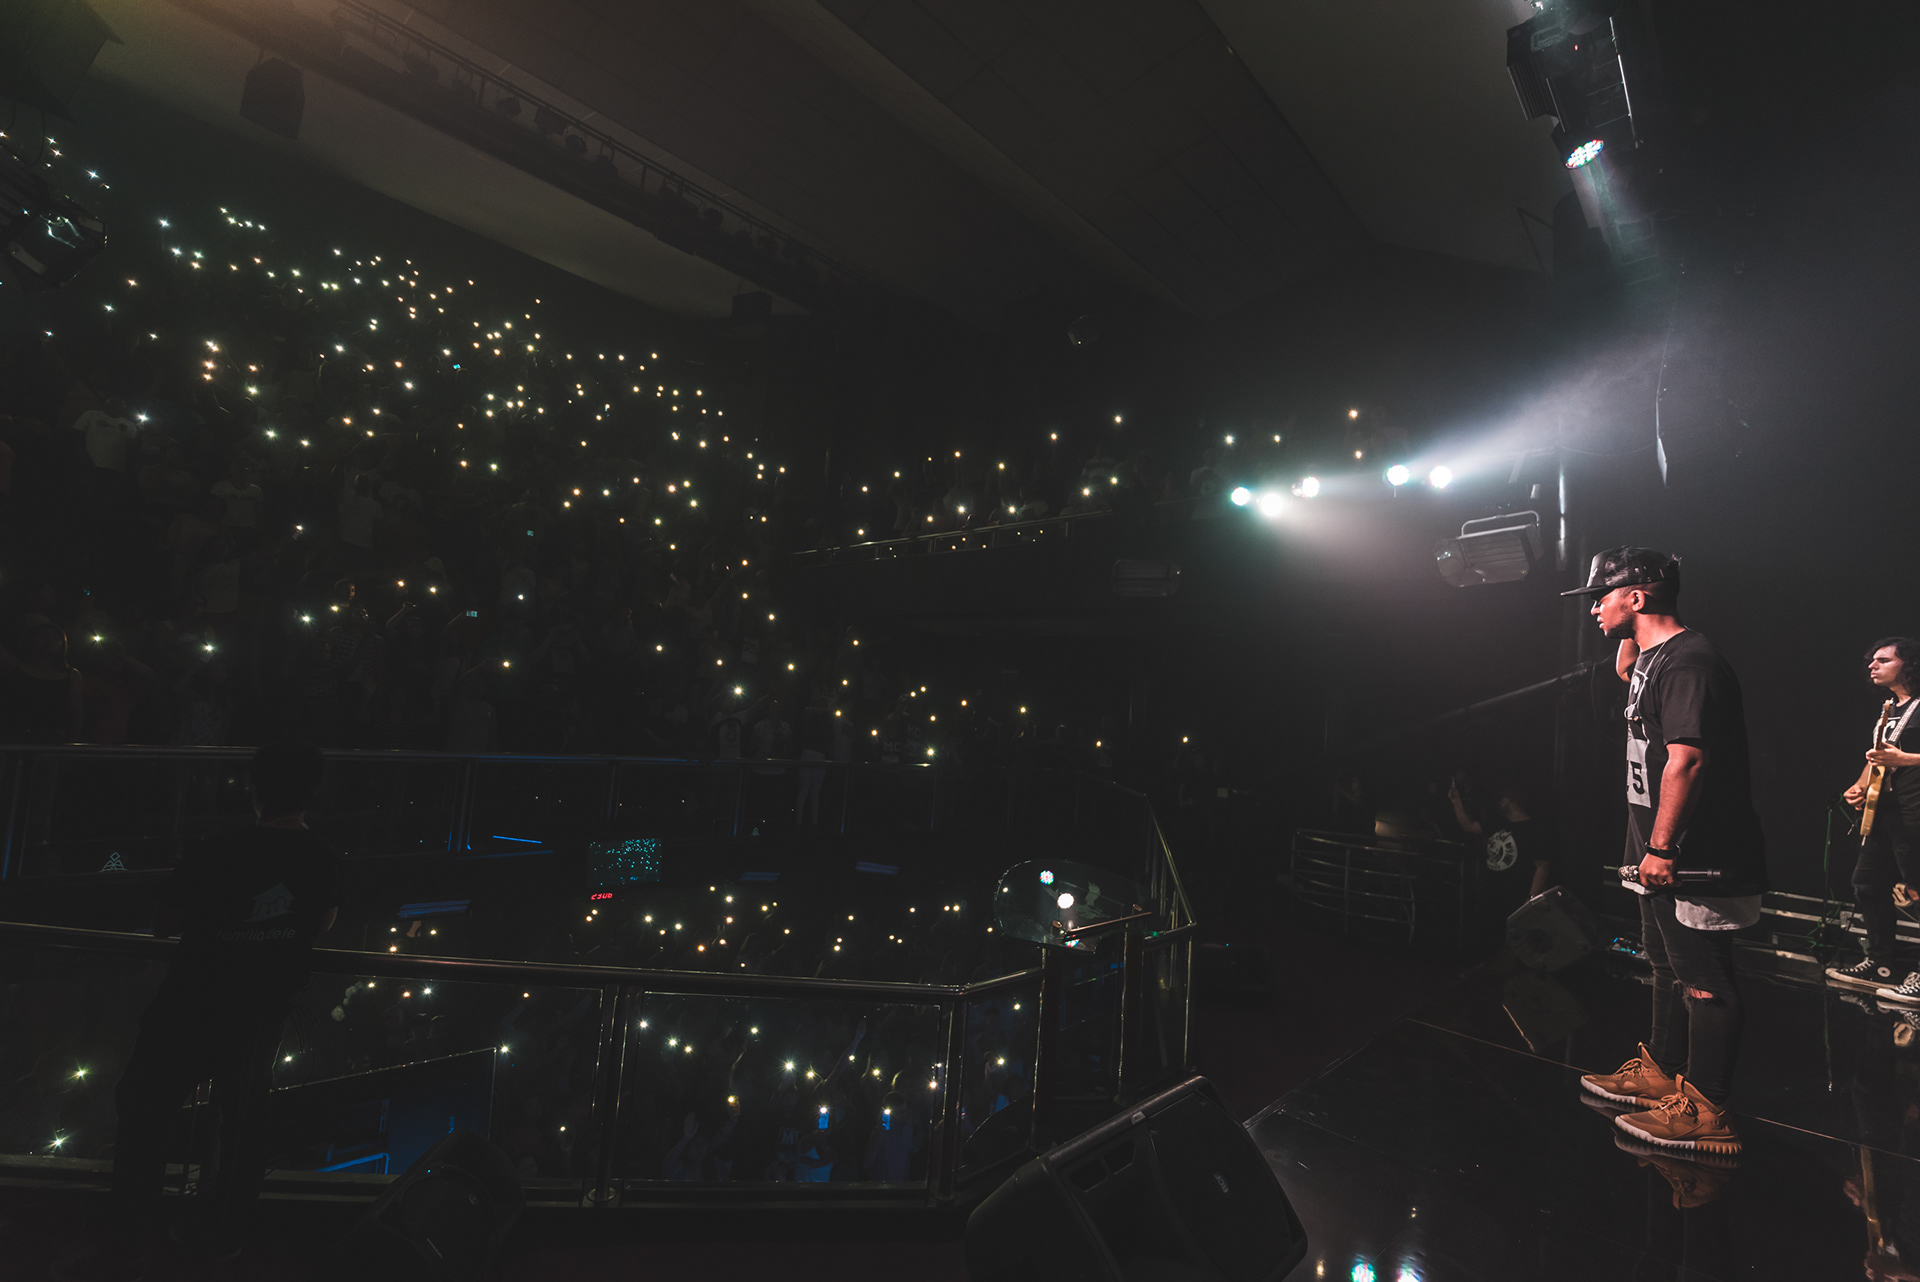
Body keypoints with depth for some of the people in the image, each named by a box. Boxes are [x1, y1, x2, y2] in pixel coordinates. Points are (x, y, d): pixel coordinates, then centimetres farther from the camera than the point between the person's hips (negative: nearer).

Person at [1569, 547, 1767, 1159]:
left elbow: (1686, 759, -28)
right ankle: (1661, 1069, 35)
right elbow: (1628, 679, 38)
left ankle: (1705, 1112, 11)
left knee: (1702, 981, 0)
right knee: (1667, 965, 21)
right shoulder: (1651, 658, 12)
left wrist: (1661, 846, -26)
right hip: (1662, 854, 11)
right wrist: (1626, 641, 19)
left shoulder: (1689, 662, -20)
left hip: (1694, 858, -11)